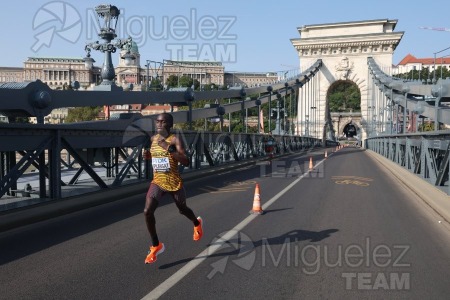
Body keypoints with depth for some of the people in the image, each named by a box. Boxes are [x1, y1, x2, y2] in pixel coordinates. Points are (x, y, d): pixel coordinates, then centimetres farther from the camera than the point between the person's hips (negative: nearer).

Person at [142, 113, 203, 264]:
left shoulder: (175, 140, -15)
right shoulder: (153, 138, 3)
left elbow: (186, 162, -25)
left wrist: (169, 148, -32)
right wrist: (148, 155, 1)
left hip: (174, 182, -4)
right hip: (157, 181, 4)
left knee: (183, 209, 18)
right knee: (147, 211, -14)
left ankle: (197, 223, 55)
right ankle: (156, 246, 4)